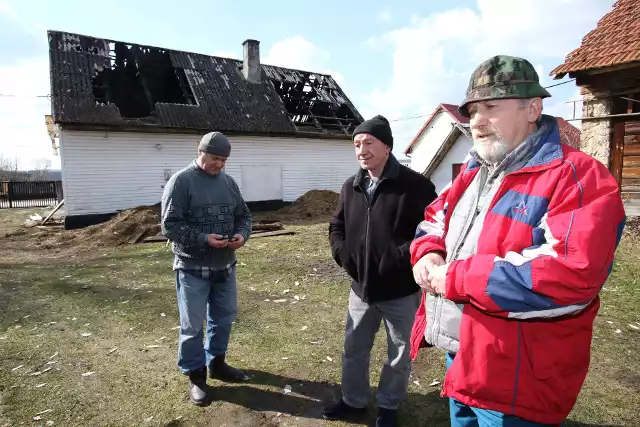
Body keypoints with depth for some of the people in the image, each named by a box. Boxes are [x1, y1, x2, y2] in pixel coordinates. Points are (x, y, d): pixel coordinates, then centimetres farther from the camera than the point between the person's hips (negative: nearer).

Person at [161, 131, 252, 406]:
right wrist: (203, 239, -25)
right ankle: (196, 375, 23)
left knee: (224, 318, 17)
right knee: (193, 325, 6)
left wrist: (242, 235, -8)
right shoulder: (181, 182, -11)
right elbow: (170, 226, -15)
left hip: (225, 266, 6)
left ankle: (216, 363, 36)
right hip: (193, 269, -6)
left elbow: (244, 215, 13)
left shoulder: (228, 182, 7)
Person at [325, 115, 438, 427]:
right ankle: (353, 401, 42)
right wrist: (343, 255, -3)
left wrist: (400, 258, -25)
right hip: (361, 288, 5)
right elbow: (336, 227, 15)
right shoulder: (351, 187, 5)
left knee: (399, 355, 16)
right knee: (354, 349, 19)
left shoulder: (415, 186, -15)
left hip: (400, 291, -4)